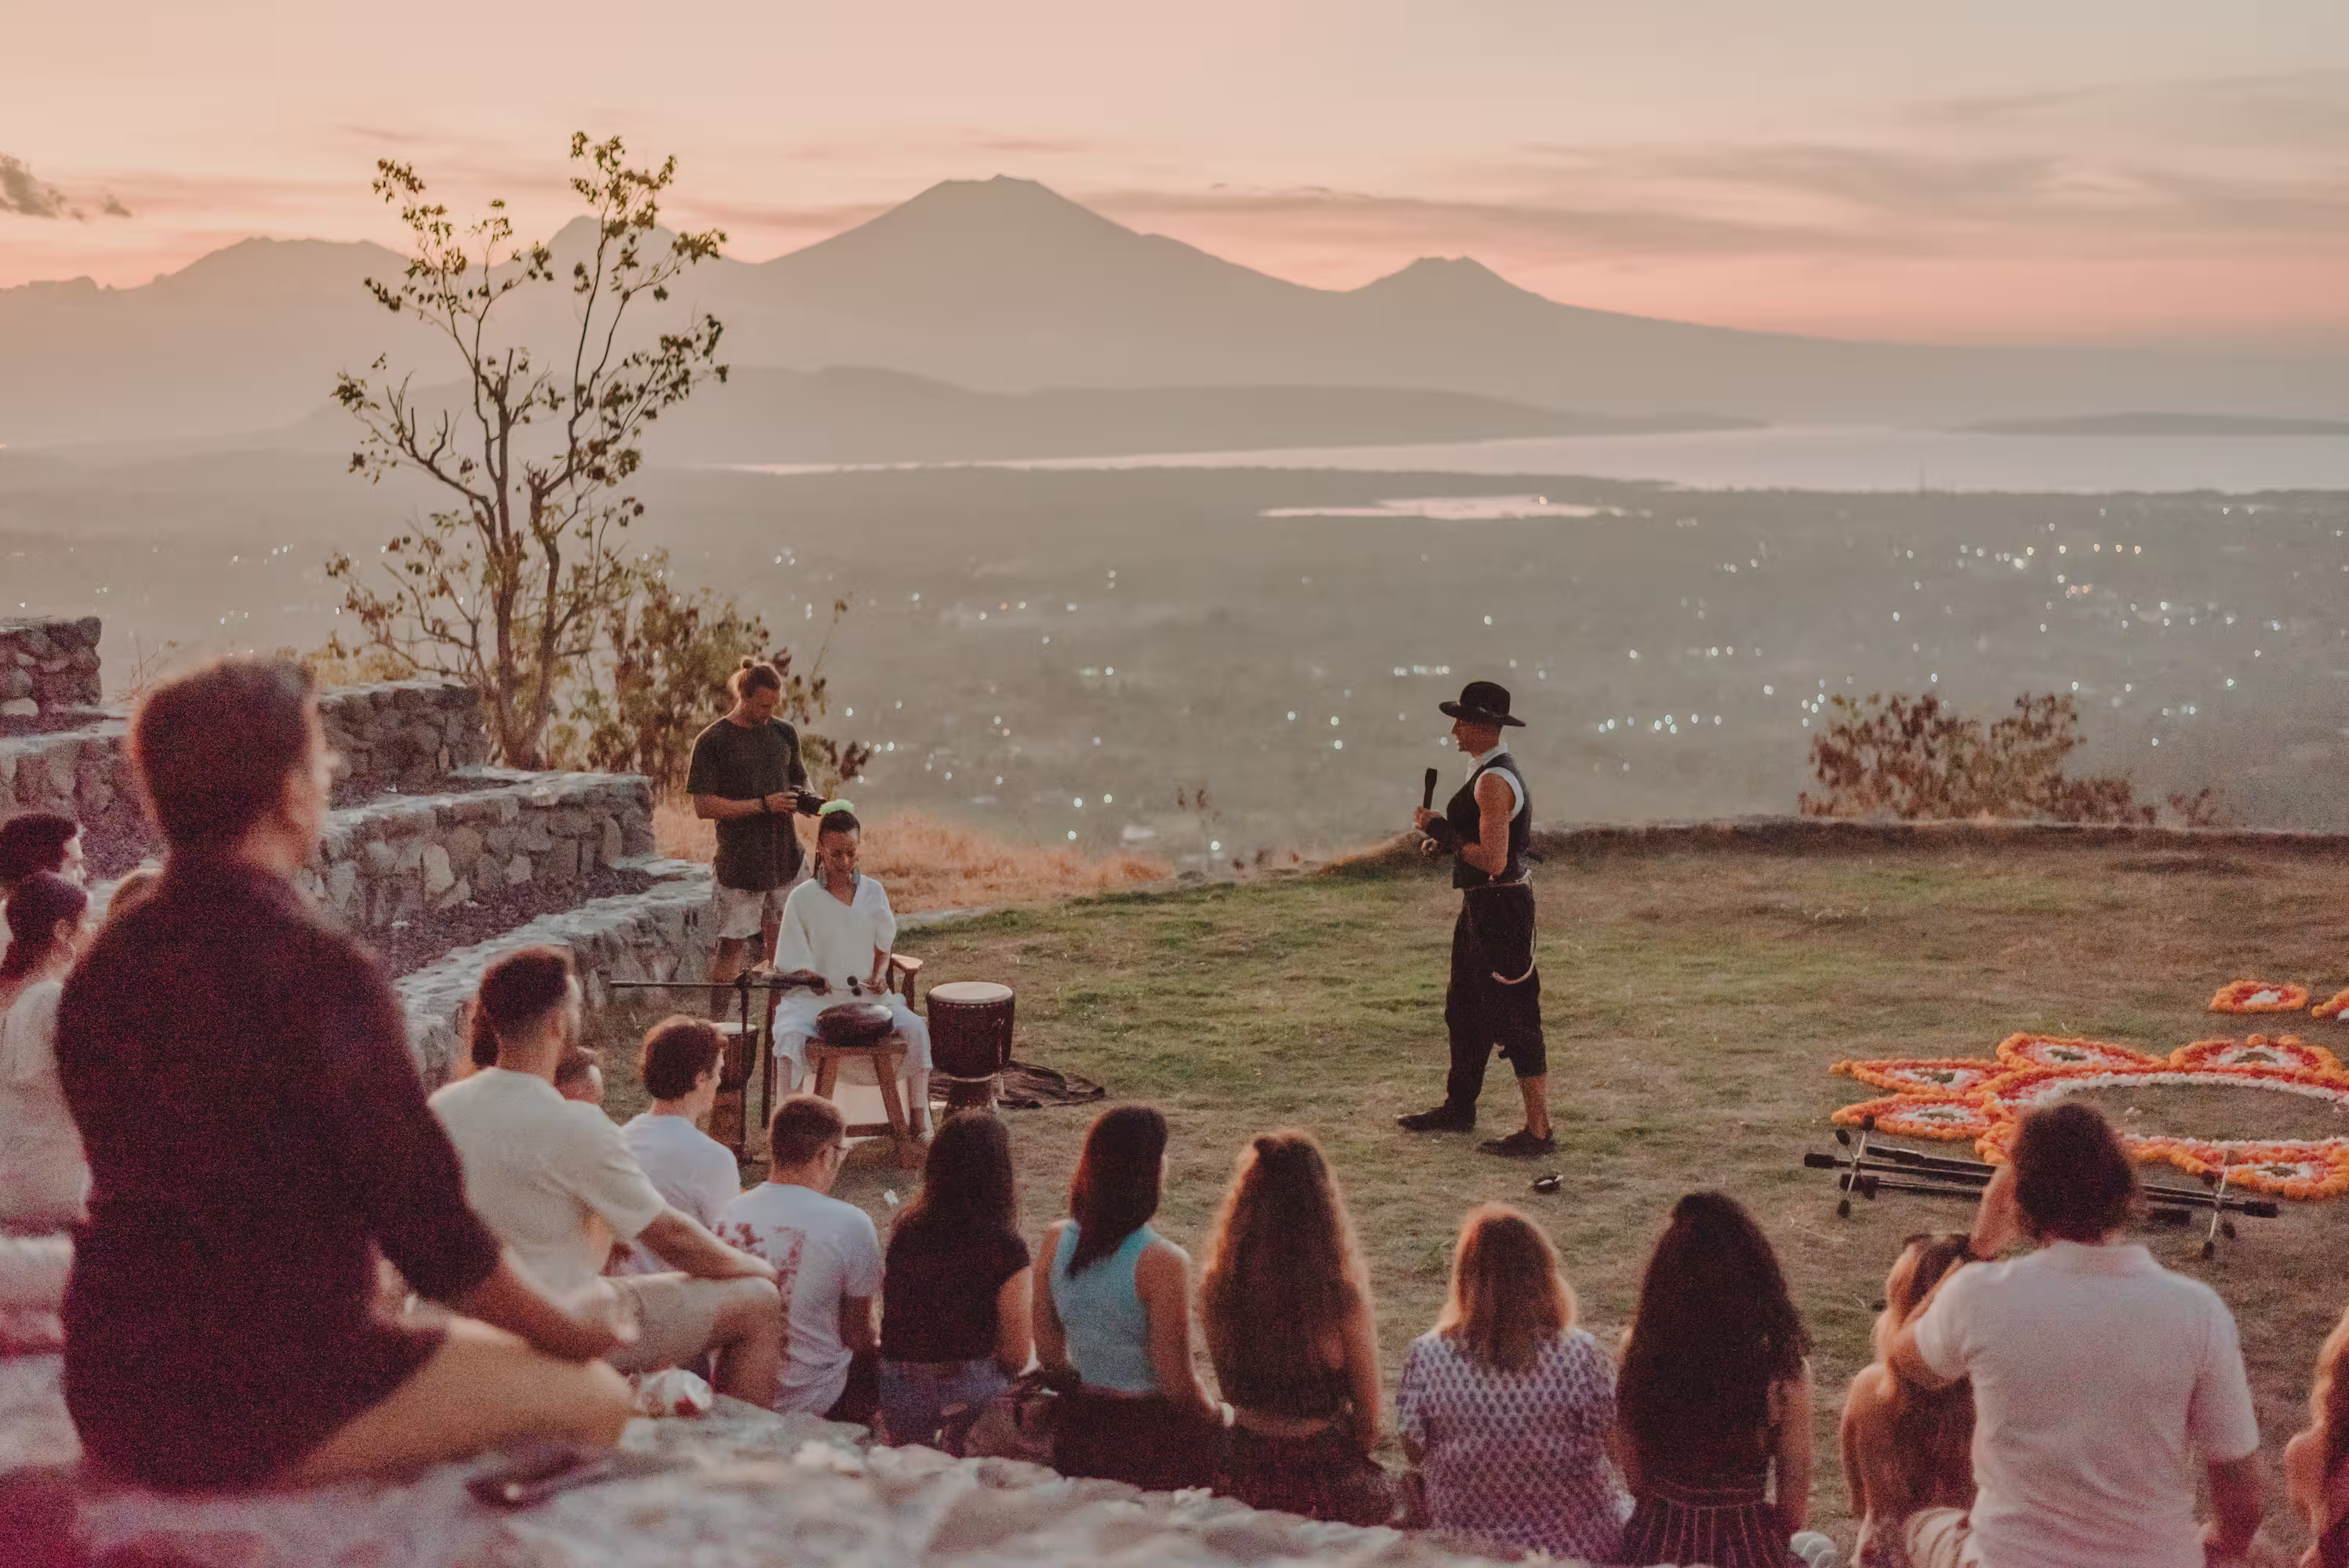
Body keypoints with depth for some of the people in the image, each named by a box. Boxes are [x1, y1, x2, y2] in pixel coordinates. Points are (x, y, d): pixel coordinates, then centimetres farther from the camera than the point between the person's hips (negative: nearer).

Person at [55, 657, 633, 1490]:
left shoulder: (102, 966, 4)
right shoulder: (320, 973, -20)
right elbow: (426, 1224, -17)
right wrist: (567, 1329, 1)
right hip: (261, 1406, -8)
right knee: (592, 1395, 3)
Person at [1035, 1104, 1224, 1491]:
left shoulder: (1056, 1241, -4)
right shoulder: (1162, 1262, -22)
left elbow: (1049, 1354, 6)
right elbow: (1177, 1382, -17)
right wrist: (1213, 1415, 2)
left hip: (1077, 1430, 7)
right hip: (1149, 1432, -7)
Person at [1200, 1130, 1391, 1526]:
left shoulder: (1217, 1285, -11)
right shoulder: (1341, 1298, -22)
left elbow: (1231, 1392, 5)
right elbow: (1368, 1421, -8)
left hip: (1243, 1471, 4)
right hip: (1323, 1476, -4)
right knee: (1383, 1491, 29)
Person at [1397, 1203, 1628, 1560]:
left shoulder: (1426, 1356, -18)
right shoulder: (1581, 1355, -21)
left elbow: (1415, 1451, -4)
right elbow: (1607, 1444, -9)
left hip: (1465, 1544, 2)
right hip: (1573, 1543, -2)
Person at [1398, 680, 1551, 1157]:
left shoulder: (1493, 781, -22)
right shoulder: (1499, 772, 12)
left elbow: (1494, 860, -28)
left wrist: (1443, 831, -18)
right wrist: (1447, 834, 12)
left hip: (1499, 906, -11)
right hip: (1483, 905, 11)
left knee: (1514, 1018, -5)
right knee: (1464, 1009, 22)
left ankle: (1538, 1132, 1)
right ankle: (1458, 1108, 37)